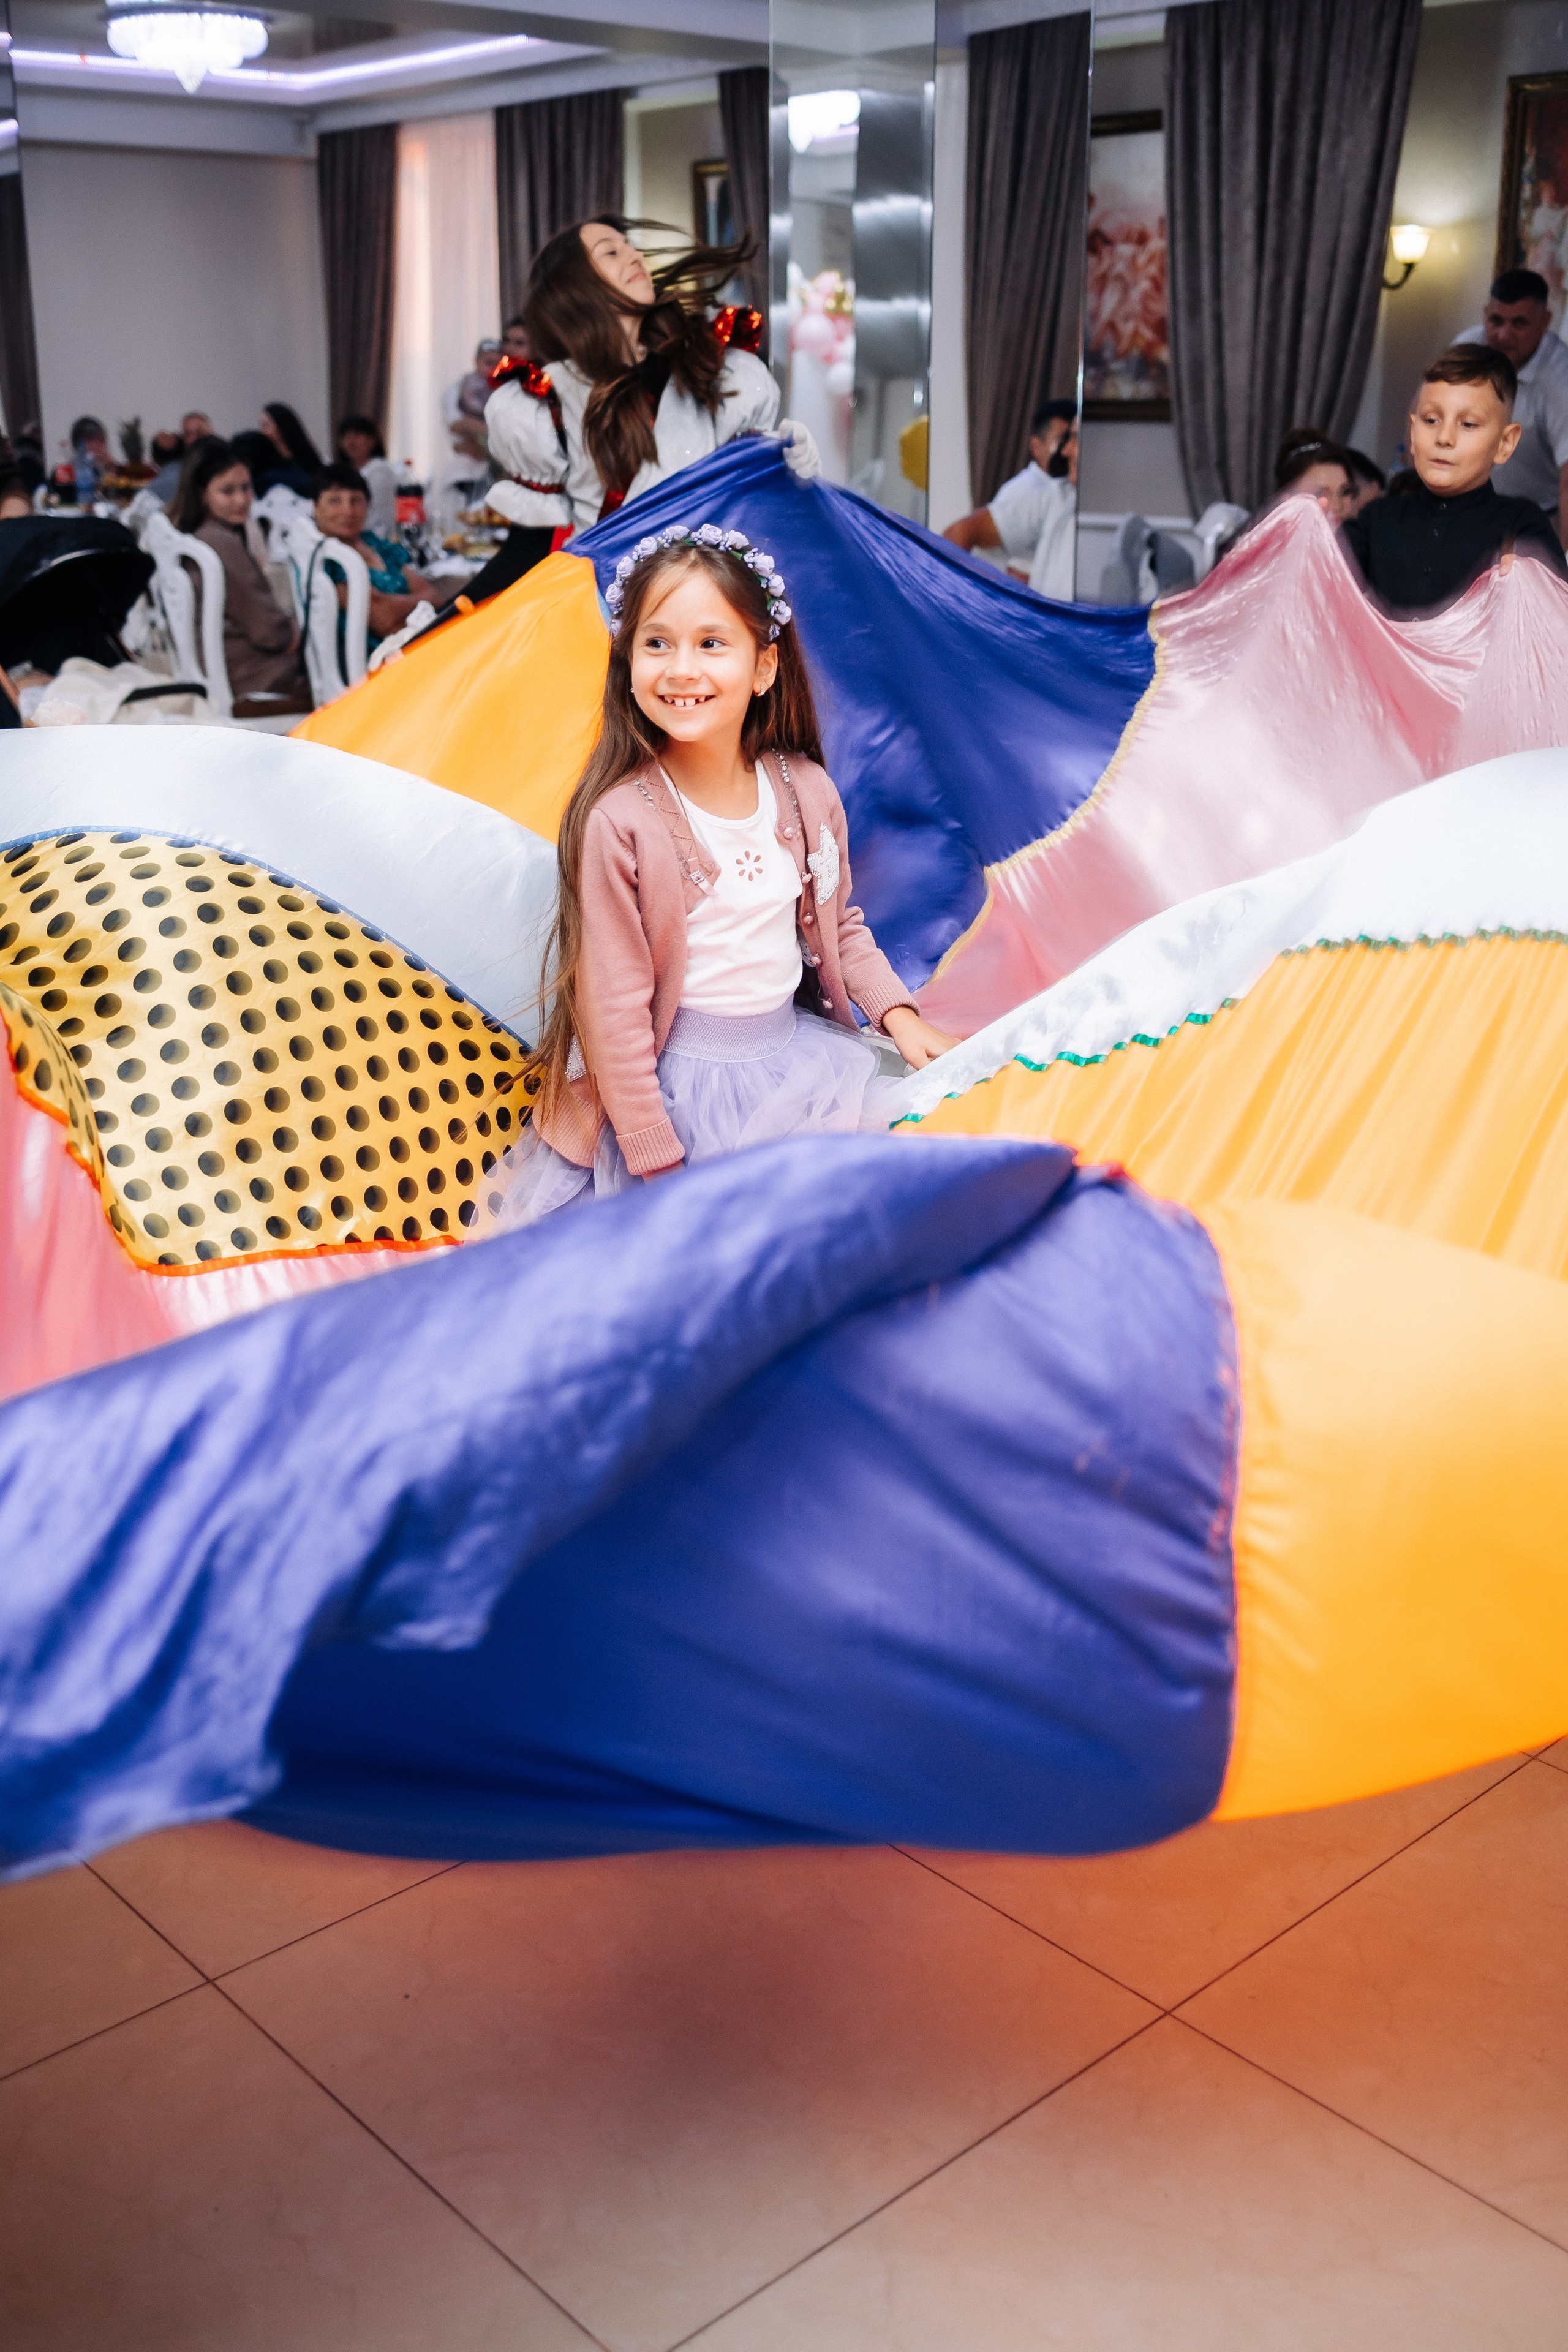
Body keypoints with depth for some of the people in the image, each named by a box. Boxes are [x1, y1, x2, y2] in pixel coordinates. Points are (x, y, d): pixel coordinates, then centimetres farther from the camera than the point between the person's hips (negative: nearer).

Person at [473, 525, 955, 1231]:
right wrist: (657, 1161, -16)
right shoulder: (618, 820, -18)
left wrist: (898, 1014, 2)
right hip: (676, 1077, -5)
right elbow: (614, 1003, -16)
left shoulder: (805, 791, -2)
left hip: (797, 1054, 6)